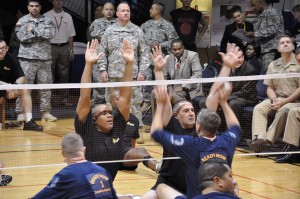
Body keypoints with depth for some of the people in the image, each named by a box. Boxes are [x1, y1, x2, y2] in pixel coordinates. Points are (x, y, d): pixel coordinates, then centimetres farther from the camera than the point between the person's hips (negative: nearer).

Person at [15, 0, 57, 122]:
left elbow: (50, 34, -9)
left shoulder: (47, 21, 9)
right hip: (27, 59, -3)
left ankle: (45, 112, 13)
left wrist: (34, 30, -11)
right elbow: (22, 37, -11)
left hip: (44, 59, 3)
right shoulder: (22, 21, 3)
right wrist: (41, 34, -9)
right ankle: (21, 113, -1)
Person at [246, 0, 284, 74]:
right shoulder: (259, 16, 22)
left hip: (271, 51, -8)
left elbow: (272, 29, -15)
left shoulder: (273, 12, -4)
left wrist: (254, 34, -16)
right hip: (261, 51, 8)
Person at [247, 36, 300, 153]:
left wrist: (284, 102, -15)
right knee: (259, 108, -22)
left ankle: (269, 140, -36)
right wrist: (274, 100, -10)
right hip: (276, 99, 5)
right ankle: (259, 138, -40)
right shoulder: (273, 65, 14)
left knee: (283, 111, -36)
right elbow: (270, 88, 13)